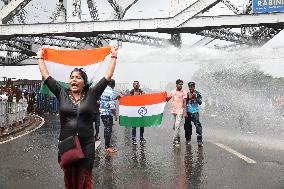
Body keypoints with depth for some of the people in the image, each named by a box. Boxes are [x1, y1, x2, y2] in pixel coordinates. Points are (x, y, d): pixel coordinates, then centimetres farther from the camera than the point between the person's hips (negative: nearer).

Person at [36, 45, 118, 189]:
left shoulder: (91, 94, 1)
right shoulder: (62, 94, 5)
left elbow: (108, 76, 2)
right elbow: (46, 76, 10)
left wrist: (113, 57, 6)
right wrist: (40, 57, 16)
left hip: (86, 146, -1)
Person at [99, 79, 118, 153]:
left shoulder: (103, 90, 6)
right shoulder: (111, 92, -15)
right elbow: (112, 106, -19)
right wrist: (115, 115, -12)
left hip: (102, 112, 7)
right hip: (108, 113, -7)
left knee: (107, 129, 17)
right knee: (108, 129, 0)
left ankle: (107, 144, 26)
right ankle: (107, 147, 4)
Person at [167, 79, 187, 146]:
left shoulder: (183, 92, -3)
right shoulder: (172, 92, 9)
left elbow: (184, 103, -5)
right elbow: (167, 99, 15)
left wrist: (185, 112, -11)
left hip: (180, 111, -5)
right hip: (173, 111, 5)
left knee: (177, 126, -11)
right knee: (175, 126, 13)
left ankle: (175, 140, -6)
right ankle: (178, 137, 30)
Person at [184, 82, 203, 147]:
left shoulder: (197, 94, 1)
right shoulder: (187, 94, 8)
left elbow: (200, 103, -4)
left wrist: (195, 97, -16)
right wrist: (188, 97, -7)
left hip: (195, 112, -3)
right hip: (188, 112, 3)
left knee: (198, 125, -15)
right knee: (187, 126, 8)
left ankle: (199, 140, -15)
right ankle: (188, 139, 24)